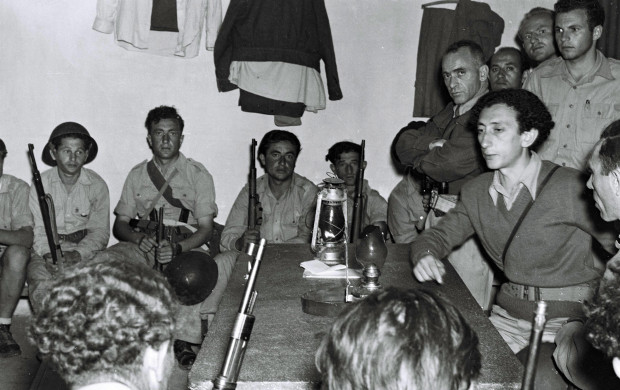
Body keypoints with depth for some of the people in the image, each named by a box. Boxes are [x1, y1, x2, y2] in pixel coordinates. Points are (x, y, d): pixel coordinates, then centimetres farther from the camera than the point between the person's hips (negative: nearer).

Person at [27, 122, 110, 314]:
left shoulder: (97, 185, 0)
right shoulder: (41, 184, 0)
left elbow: (100, 231, -2)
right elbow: (36, 229, -3)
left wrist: (78, 254, -20)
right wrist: (48, 255, -24)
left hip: (85, 248, 0)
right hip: (46, 249, 0)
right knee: (41, 283, -30)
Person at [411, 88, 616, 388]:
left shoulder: (569, 187, -12)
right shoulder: (476, 192, 6)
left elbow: (612, 239, -11)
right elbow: (440, 234, 12)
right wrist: (425, 255, -12)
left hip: (567, 320, -4)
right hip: (507, 316, 5)